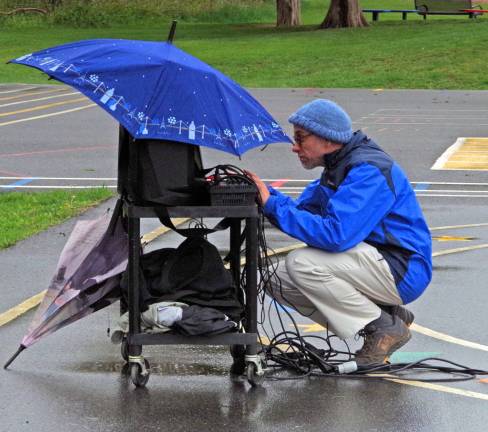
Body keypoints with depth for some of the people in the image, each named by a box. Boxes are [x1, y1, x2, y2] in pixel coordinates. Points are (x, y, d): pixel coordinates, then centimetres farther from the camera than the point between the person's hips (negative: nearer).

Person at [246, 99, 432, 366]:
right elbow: (302, 210, 11)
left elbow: (335, 234, -31)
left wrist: (273, 205, -26)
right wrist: (267, 195, -8)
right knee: (280, 282, 2)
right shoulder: (336, 168, 10)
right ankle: (388, 314, 8)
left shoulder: (368, 171, -22)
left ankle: (386, 328, -10)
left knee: (302, 263, -24)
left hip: (401, 271, -10)